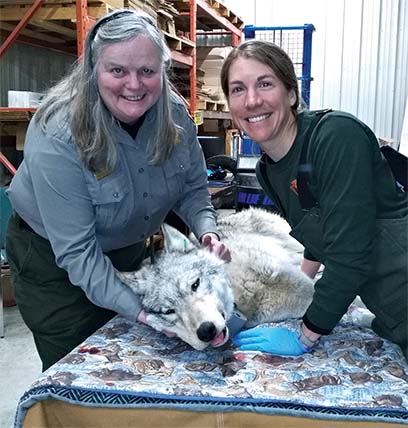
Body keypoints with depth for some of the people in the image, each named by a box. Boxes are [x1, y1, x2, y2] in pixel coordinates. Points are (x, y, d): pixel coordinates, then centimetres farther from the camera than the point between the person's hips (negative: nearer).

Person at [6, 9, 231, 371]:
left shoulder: (175, 116, -17)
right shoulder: (56, 138, -33)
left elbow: (192, 189, -3)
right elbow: (76, 251, -31)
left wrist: (207, 232, -23)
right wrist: (138, 310, -35)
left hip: (128, 250, 5)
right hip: (53, 261, -5)